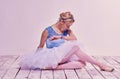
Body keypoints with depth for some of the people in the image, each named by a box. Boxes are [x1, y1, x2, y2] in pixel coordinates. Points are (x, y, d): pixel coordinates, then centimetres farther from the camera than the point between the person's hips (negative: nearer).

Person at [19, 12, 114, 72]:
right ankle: (99, 64, -27)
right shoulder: (48, 31, -5)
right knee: (74, 45, -30)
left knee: (82, 63, -23)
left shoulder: (68, 31, 9)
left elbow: (74, 38, -11)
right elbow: (41, 47, 4)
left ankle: (58, 66, -36)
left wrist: (60, 37, -18)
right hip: (52, 56, -6)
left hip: (64, 57, 6)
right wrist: (36, 58, 8)